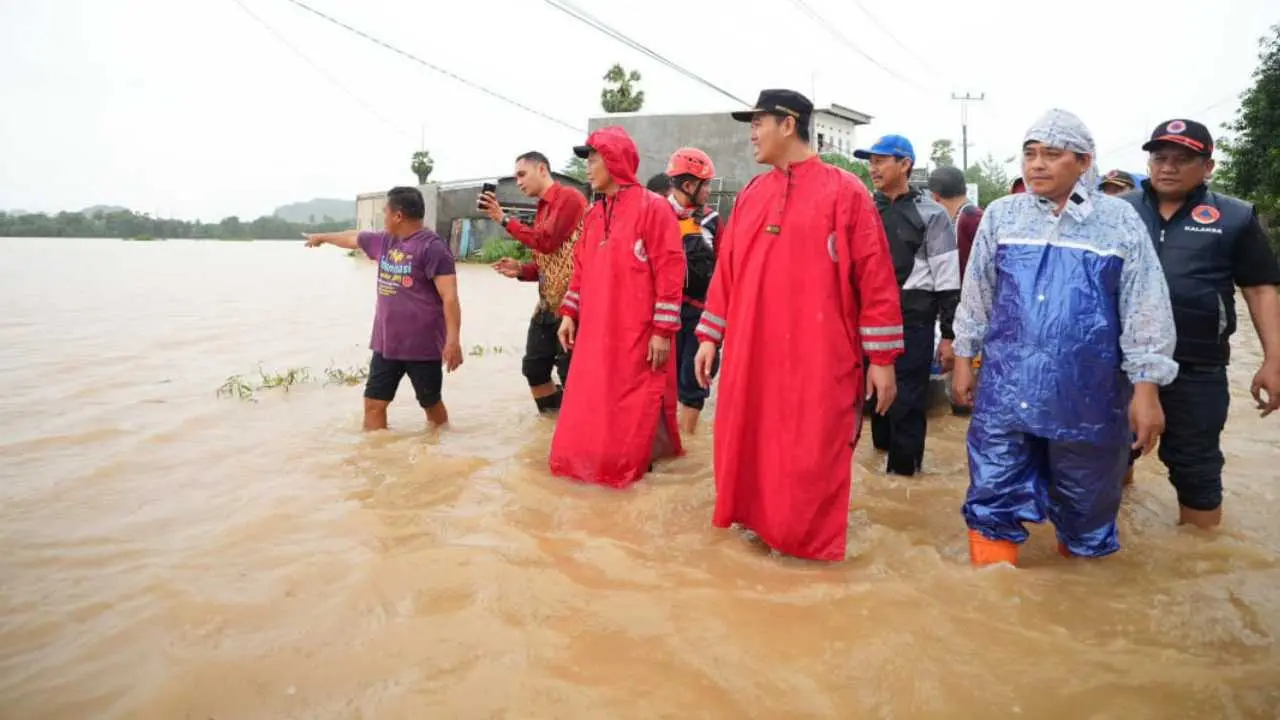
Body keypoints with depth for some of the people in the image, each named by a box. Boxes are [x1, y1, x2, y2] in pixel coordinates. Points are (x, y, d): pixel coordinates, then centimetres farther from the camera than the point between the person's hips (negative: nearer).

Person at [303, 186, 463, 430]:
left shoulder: (432, 247, -14)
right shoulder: (385, 242, 11)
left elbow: (449, 296, -20)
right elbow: (353, 238, 32)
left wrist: (453, 339, -26)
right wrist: (322, 237, 48)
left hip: (422, 345, -7)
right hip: (386, 343, 7)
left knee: (431, 404, 8)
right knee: (373, 404, 4)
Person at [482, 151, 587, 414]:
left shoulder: (569, 198, -10)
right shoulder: (543, 208, 17)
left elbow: (547, 242, -19)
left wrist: (504, 219, -12)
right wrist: (521, 270, 3)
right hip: (547, 304, 9)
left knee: (571, 374, -4)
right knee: (534, 367, 12)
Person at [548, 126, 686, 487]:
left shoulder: (652, 207, -8)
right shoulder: (592, 214, 14)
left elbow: (669, 271, -12)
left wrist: (663, 330, -15)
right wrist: (569, 313, 11)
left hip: (637, 335, -7)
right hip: (595, 331, 7)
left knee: (633, 407, 2)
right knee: (590, 405, 13)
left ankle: (630, 465, 19)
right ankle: (589, 460, 29)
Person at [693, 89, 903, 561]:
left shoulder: (844, 191, -4)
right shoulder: (750, 195, 12)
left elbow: (875, 278, -6)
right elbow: (727, 270, 15)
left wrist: (882, 358, -7)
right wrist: (709, 337, 10)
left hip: (819, 361, -5)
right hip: (751, 355, 5)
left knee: (810, 460, 2)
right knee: (749, 447, 12)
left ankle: (809, 540, 23)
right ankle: (759, 521, 34)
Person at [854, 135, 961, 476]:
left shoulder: (930, 214, -4)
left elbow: (947, 280, -6)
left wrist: (949, 335, -8)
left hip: (913, 320, -5)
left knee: (906, 399, 0)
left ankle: (904, 467, 13)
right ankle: (883, 449, 31)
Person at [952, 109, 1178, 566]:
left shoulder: (1119, 221, -1)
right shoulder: (1001, 215, 4)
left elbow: (1146, 311, -2)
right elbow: (977, 296, 10)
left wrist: (1146, 390, -6)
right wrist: (963, 362, 9)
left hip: (1088, 395, -1)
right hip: (1006, 390, 1)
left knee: (1086, 505, 14)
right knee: (993, 499, 3)